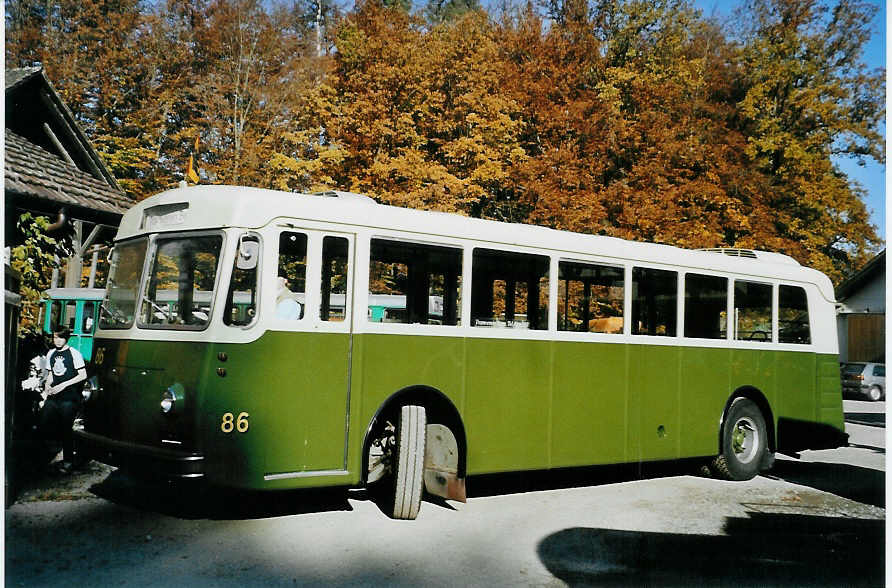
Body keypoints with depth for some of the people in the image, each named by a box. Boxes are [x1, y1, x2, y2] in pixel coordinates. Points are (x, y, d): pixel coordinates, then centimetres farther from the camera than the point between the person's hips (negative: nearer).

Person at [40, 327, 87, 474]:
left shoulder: (74, 354, -5)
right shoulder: (51, 354, 14)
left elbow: (83, 375, -7)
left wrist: (63, 385, -14)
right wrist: (47, 384, 1)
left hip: (69, 397, -5)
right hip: (53, 396, 6)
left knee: (65, 428, -4)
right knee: (43, 427, -4)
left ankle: (68, 461, 9)